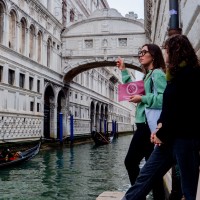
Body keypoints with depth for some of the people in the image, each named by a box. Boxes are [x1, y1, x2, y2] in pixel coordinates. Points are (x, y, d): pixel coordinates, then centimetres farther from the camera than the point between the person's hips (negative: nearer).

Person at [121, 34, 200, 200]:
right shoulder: (178, 74, 18)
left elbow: (180, 110, -18)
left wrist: (162, 134, -10)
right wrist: (161, 125, 5)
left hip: (185, 137, -9)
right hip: (171, 136, 9)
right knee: (145, 176, 9)